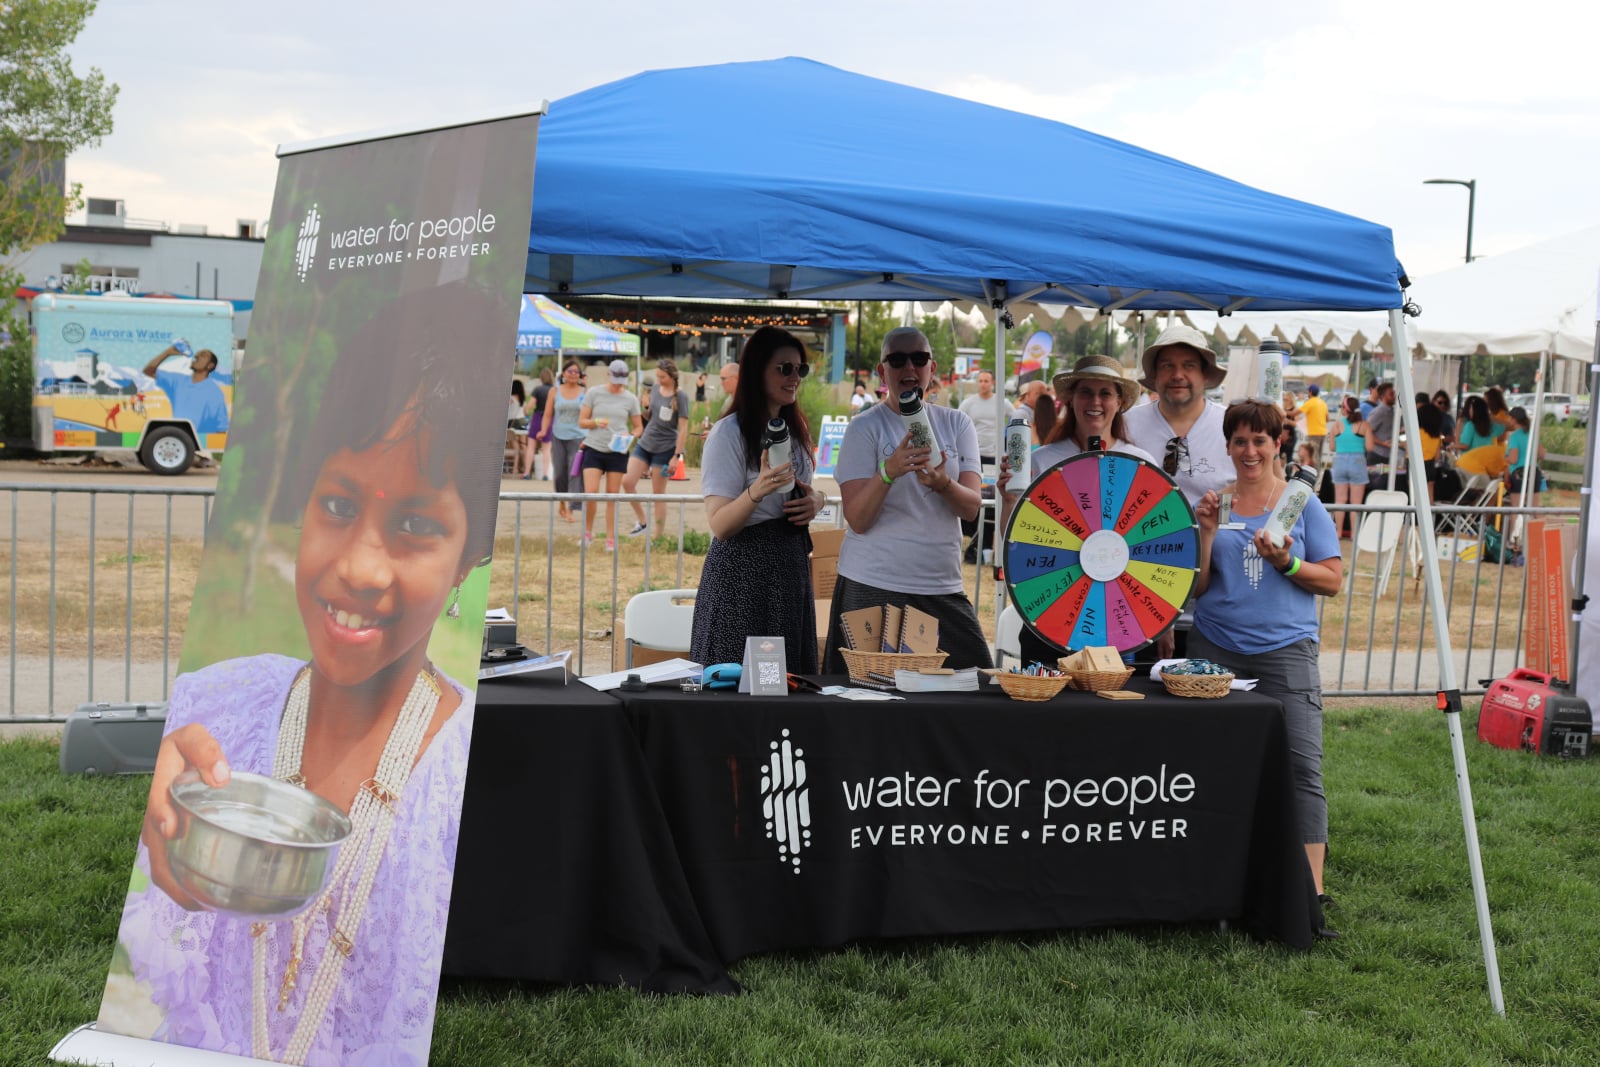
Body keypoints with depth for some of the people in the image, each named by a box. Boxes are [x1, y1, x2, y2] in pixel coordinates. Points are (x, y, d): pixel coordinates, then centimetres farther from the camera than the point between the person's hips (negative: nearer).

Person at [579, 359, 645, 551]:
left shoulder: (630, 399, 6)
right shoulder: (594, 393, 2)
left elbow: (638, 427, 12)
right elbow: (581, 421, 4)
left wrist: (631, 436, -11)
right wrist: (596, 423, -17)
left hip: (618, 452, 1)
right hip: (594, 449, -1)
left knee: (612, 497, 4)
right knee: (590, 493, -12)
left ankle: (611, 539, 10)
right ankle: (588, 533, 9)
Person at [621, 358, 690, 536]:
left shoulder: (680, 397, -11)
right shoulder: (655, 389, 6)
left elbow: (683, 429, -13)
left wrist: (676, 456, -17)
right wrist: (646, 406, 0)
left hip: (664, 449, -6)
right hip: (644, 443, 6)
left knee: (658, 494, 0)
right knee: (627, 481, -4)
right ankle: (641, 522, 14)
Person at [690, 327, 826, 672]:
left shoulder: (796, 430, 12)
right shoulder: (729, 432, -12)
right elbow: (720, 526, -17)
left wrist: (816, 500, 3)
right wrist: (756, 491, -36)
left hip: (792, 566, 7)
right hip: (743, 569, -7)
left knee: (791, 678, 10)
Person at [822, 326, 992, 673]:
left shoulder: (956, 424, 8)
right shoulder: (864, 427, -2)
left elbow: (971, 508, -3)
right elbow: (857, 520, -11)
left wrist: (943, 483, -24)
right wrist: (888, 471, -28)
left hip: (942, 586, 4)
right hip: (874, 586, -3)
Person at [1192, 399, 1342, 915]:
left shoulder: (1303, 503, 7)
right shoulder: (1213, 502, 11)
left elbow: (1333, 581, 4)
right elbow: (1196, 586, 7)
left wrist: (1285, 563, -12)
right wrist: (1207, 532, -7)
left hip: (1285, 647, -2)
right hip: (1215, 647, 2)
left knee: (1302, 765, -11)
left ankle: (1312, 892, -10)